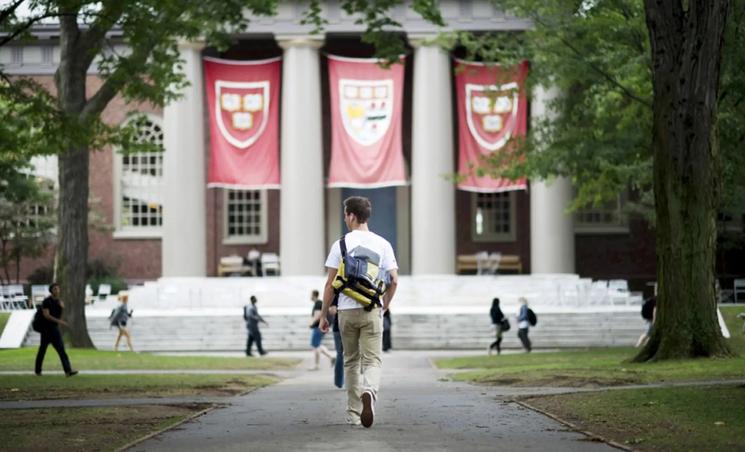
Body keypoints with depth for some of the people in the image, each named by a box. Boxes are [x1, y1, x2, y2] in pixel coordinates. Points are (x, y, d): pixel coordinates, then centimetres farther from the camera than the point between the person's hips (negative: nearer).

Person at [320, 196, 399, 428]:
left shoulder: (341, 244, -1)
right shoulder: (382, 244, 4)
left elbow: (331, 284, -3)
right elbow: (394, 280, 1)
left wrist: (324, 315, 5)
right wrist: (384, 307, 16)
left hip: (346, 311, 0)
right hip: (371, 311, 0)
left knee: (351, 362, 12)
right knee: (372, 360, -2)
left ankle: (353, 414, 14)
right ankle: (369, 392, -34)